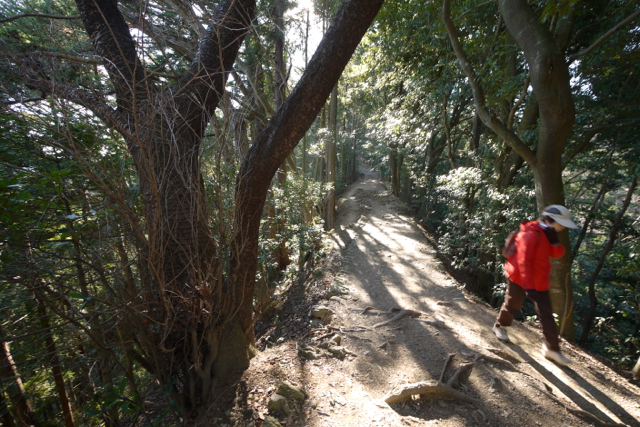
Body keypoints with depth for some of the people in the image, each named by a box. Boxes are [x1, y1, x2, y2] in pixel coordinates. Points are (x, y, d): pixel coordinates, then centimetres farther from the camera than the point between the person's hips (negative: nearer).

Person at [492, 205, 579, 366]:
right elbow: (523, 262, -25)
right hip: (519, 279, -8)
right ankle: (499, 326, 34)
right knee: (512, 306, 9)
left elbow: (557, 254, 3)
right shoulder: (531, 235, -23)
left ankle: (551, 348, 19)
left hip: (539, 281, 8)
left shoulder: (547, 234, 6)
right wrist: (529, 286, -25)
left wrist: (554, 241, -16)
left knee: (546, 314, 9)